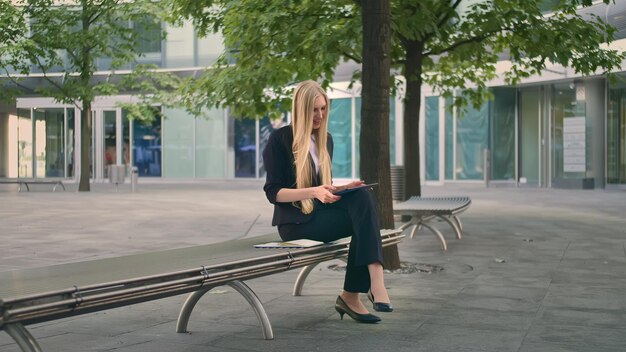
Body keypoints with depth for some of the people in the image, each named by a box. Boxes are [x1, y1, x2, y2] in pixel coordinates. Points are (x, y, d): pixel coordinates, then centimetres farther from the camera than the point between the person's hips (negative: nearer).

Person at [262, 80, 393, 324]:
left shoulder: (326, 140, 16)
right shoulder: (280, 140, -4)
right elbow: (273, 192, -9)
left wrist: (342, 188, 0)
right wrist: (313, 192, -24)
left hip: (321, 213, 6)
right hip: (295, 221, -6)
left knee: (361, 197, -28)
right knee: (363, 215, -27)